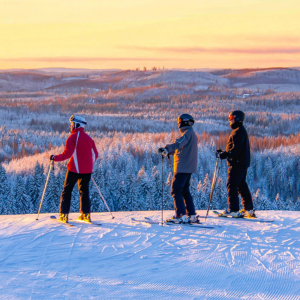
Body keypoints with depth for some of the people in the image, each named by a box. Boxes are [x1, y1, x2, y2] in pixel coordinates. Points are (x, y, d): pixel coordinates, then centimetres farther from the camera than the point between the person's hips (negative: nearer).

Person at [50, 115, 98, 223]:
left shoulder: (73, 137, -9)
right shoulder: (89, 138, 10)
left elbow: (67, 154, -16)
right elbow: (95, 154, 14)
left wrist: (55, 158, -5)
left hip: (74, 169, -5)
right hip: (87, 169, 5)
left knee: (67, 190, 4)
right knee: (84, 190, 14)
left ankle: (64, 215, -1)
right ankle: (86, 214, 9)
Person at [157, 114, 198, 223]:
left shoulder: (188, 133, -11)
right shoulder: (191, 134, 20)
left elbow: (179, 143, -30)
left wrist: (166, 149, -42)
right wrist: (168, 152, 34)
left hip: (183, 167, -10)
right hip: (189, 168, 10)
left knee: (176, 191, -9)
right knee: (185, 191, 16)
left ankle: (181, 216, -14)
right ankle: (192, 215, 16)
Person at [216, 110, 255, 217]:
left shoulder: (238, 131, -14)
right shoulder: (240, 131, 19)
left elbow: (236, 149, -22)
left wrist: (223, 155, -24)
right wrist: (224, 153, 18)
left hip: (237, 163, -11)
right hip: (242, 163, 11)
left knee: (231, 185, -8)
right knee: (242, 185, 14)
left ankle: (233, 210, -9)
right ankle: (249, 209, 16)